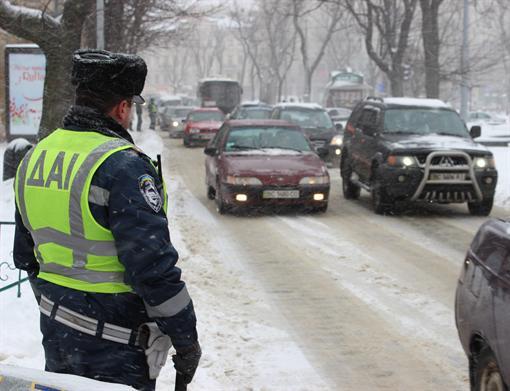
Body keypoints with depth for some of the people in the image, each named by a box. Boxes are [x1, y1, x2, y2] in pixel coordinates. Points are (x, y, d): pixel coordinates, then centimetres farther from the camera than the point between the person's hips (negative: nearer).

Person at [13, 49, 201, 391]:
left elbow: (26, 255, 15)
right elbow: (153, 264, -22)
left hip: (56, 334, 7)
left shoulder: (37, 155, 6)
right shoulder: (123, 166, -20)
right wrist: (186, 339, -12)